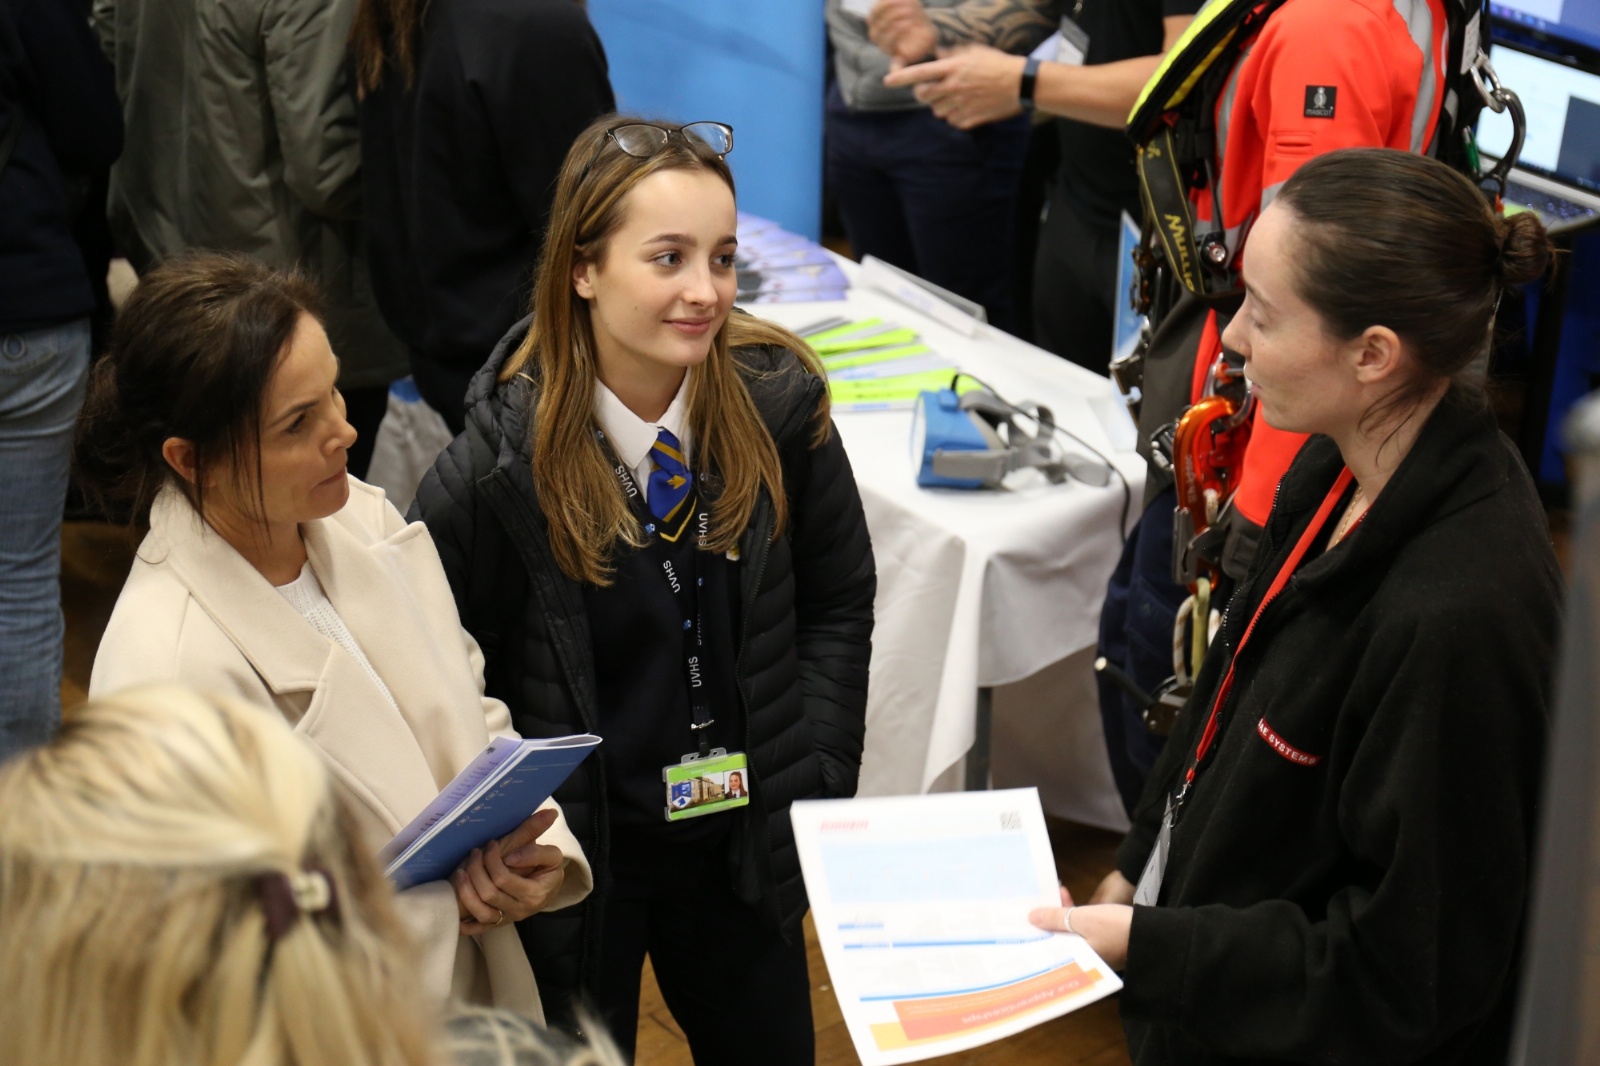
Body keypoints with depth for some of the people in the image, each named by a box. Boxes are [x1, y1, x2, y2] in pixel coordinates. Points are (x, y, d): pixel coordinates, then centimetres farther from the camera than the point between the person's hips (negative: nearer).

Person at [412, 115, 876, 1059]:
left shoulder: (779, 400, -12)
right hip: (576, 851, -3)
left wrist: (818, 787, -3)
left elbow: (838, 602, 1)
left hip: (744, 840, 3)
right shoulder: (501, 459, -20)